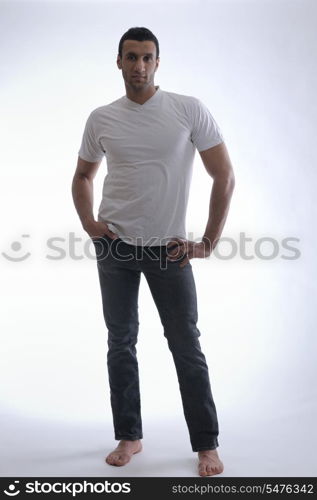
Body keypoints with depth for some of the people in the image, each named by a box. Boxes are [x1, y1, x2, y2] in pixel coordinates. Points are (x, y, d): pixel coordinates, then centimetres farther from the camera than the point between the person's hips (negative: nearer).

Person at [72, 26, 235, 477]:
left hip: (168, 248, -3)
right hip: (115, 245, 3)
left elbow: (225, 177, -5)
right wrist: (88, 223, 1)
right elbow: (83, 177, 18)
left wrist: (208, 242, -8)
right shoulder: (101, 119, 4)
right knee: (121, 343, 10)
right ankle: (129, 436, 25)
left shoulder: (190, 111, -6)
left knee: (186, 346, 3)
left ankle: (207, 445, 16)